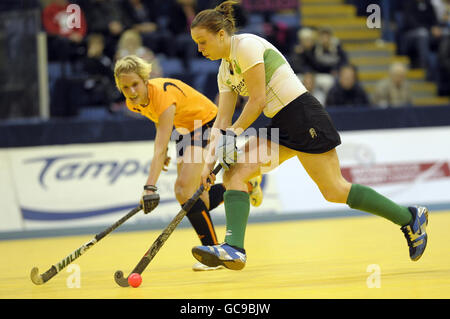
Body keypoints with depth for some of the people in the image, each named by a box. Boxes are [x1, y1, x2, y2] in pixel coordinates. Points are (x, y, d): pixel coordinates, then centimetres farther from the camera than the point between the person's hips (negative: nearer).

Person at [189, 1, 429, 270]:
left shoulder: (246, 45, -12)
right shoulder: (225, 70, 14)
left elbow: (258, 101, -15)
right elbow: (222, 122, 11)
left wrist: (233, 134, -5)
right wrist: (211, 161, -1)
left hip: (304, 117, -9)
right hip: (281, 127, 9)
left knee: (335, 191, -5)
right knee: (234, 174, -8)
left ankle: (410, 218, 9)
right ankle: (234, 248, -16)